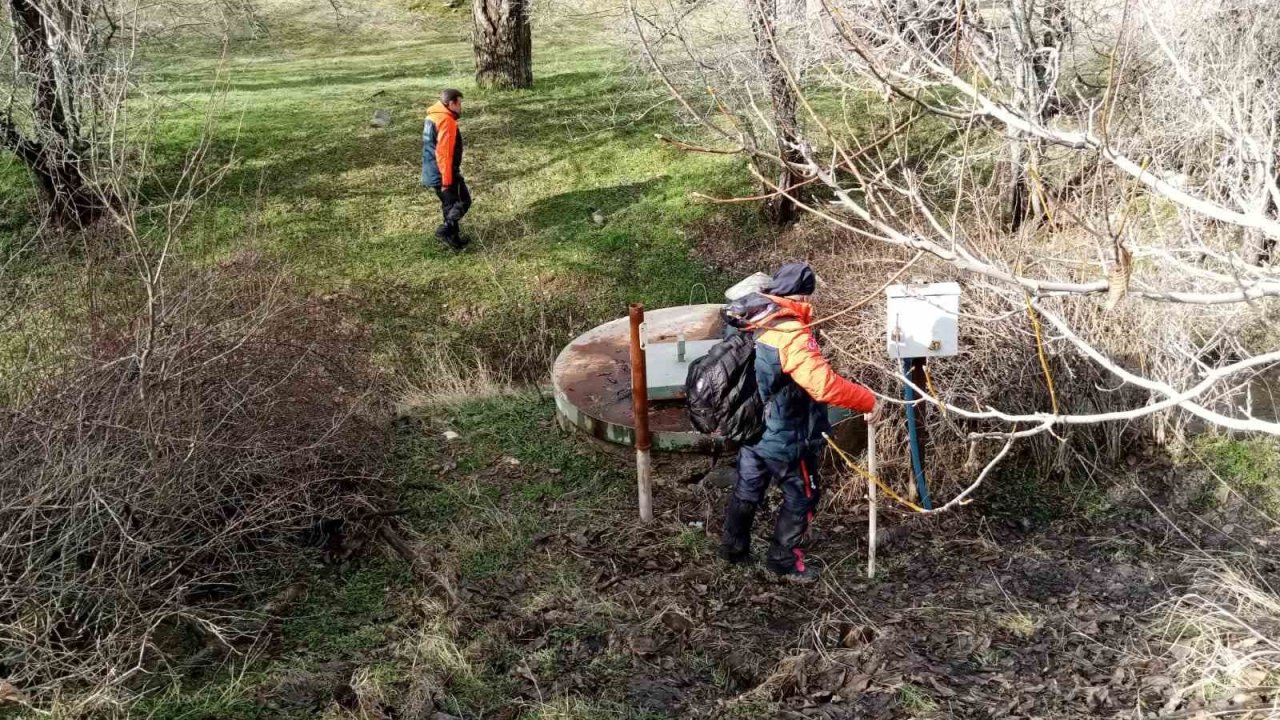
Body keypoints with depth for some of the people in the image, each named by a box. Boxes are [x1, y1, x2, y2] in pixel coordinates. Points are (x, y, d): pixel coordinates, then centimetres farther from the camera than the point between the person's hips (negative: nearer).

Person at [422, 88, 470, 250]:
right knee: (463, 201, 1)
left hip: (431, 173, 9)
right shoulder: (446, 121, -19)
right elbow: (443, 153, -24)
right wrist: (447, 180, -22)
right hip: (444, 173, -9)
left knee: (449, 204, 17)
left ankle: (453, 237, 21)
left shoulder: (432, 117, 13)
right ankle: (446, 230, -7)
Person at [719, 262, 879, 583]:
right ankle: (784, 560, 27)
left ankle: (734, 548, 41)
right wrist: (868, 401, -24)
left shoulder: (751, 321, -5)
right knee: (801, 497, 15)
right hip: (784, 438, -7)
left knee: (747, 490, 25)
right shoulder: (791, 335, -29)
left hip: (749, 429, 8)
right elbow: (825, 385, -35)